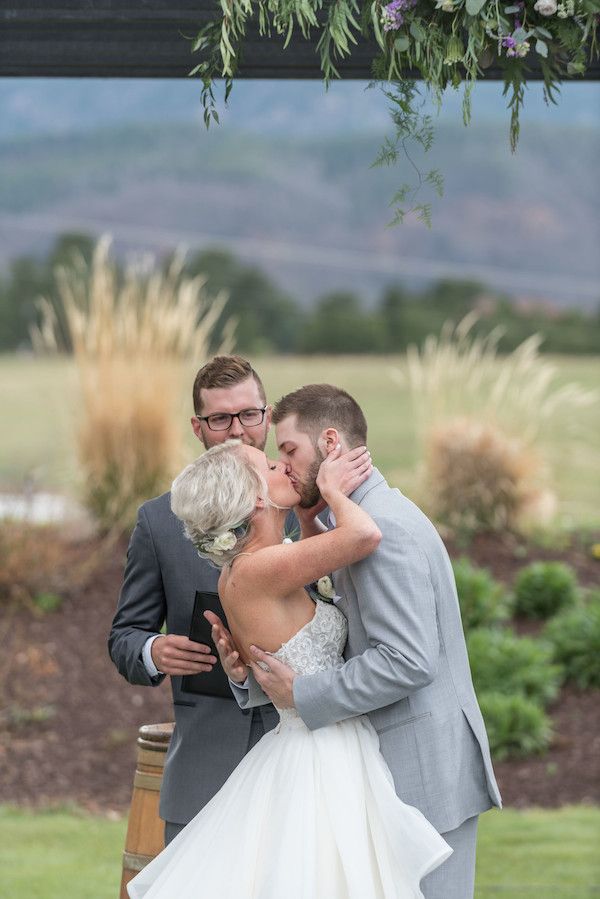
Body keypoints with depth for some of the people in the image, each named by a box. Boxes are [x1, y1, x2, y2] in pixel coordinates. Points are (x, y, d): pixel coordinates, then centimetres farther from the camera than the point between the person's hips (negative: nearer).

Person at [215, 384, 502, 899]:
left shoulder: (383, 526, -16)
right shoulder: (373, 518, 17)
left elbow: (408, 661, -24)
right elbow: (357, 654, 13)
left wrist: (302, 694, -16)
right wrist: (253, 674, -1)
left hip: (421, 769, -10)